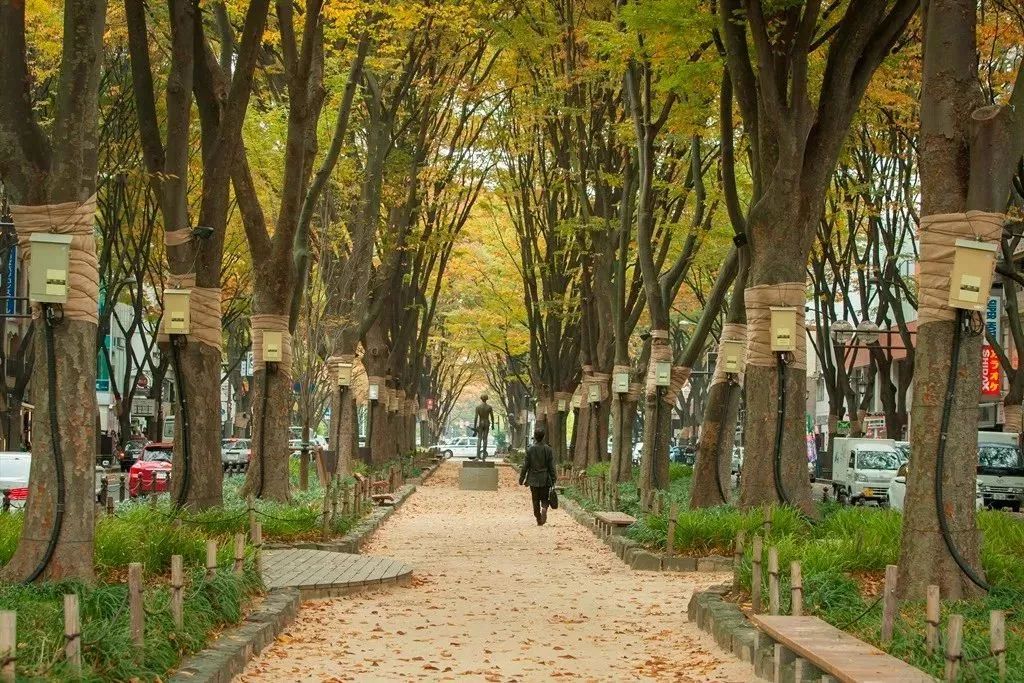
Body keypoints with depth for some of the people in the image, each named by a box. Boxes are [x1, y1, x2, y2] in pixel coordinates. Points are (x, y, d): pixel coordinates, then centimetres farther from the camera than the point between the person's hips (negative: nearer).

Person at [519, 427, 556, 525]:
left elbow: (525, 466, -4)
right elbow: (552, 467, -2)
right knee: (544, 499, 10)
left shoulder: (530, 449, -7)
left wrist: (522, 479, 5)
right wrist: (553, 480, 5)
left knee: (536, 501, 9)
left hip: (534, 479, 0)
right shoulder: (548, 449, -5)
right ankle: (544, 509, -20)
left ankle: (539, 521, 10)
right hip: (545, 479, 0)